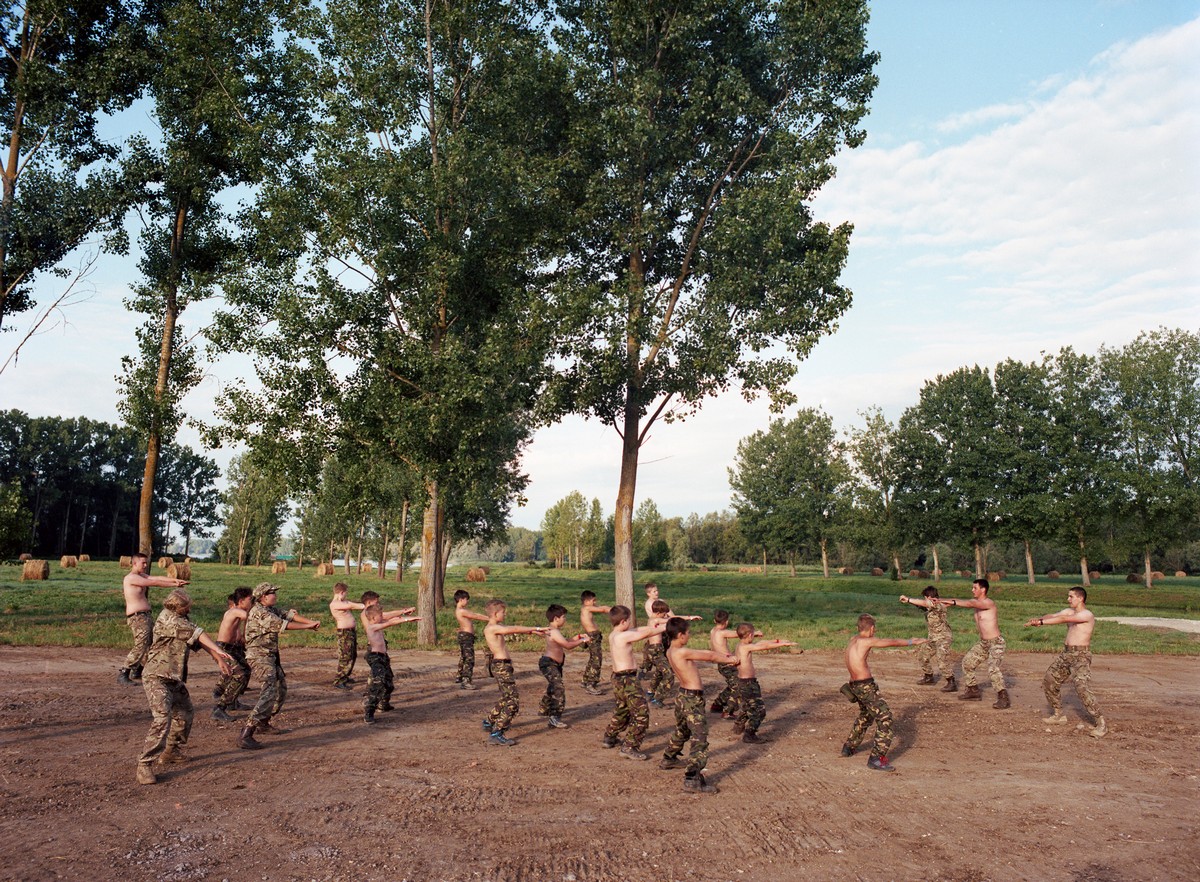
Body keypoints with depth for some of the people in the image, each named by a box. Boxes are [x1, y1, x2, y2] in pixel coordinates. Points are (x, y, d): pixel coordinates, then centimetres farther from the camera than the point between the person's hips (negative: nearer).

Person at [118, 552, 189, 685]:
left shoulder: (141, 576, 16)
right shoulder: (131, 577, -13)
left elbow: (157, 578, 3)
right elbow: (154, 583, -17)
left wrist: (174, 580, -13)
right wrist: (174, 585, -13)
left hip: (146, 616, 10)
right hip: (137, 617, -10)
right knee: (140, 647, -17)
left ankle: (137, 672, 28)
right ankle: (122, 675, -11)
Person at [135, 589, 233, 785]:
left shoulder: (182, 619, 10)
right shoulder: (167, 618, -17)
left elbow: (199, 641, 14)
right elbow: (196, 633, -24)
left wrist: (218, 659, 8)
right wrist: (218, 649, -30)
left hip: (174, 680, 10)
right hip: (157, 678, -10)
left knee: (184, 715, 18)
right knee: (162, 718, -22)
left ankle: (171, 752, 35)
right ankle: (145, 765, -19)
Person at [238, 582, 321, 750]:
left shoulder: (271, 610, 12)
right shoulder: (258, 612, -17)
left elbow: (290, 615, 6)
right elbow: (282, 625, -23)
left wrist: (310, 621, -11)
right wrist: (308, 627, -17)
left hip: (270, 656, 10)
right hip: (259, 657, -10)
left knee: (281, 689, 20)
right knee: (269, 693, -22)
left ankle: (263, 723, 33)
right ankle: (245, 736, -26)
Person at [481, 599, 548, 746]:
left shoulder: (497, 627, 14)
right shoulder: (492, 628, -16)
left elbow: (514, 629, 21)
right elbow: (515, 629, -20)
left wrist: (532, 631, 17)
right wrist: (536, 629, -14)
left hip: (502, 666, 11)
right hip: (501, 666, -11)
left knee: (506, 698, 25)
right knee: (513, 700, -12)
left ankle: (489, 723, 39)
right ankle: (496, 734, -13)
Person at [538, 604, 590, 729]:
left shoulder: (553, 631, 11)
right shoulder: (554, 632, -22)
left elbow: (565, 642, 21)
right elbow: (568, 645, -26)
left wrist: (578, 637, 11)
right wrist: (582, 641, -15)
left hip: (553, 664, 11)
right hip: (549, 663, -11)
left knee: (553, 687, 27)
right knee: (558, 689, -15)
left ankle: (544, 709, 46)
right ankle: (555, 719, -18)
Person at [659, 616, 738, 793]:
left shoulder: (670, 651, 4)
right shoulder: (681, 652, -25)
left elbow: (703, 652, 10)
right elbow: (709, 656, -16)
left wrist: (723, 656, 8)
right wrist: (730, 659, -1)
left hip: (682, 695, 10)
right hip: (692, 699, -10)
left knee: (681, 730, 31)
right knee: (700, 739, -9)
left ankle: (668, 759, 49)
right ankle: (692, 779, -13)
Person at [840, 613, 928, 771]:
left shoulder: (853, 639, 10)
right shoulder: (866, 641, -13)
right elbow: (892, 642, -4)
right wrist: (913, 642, 8)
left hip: (854, 685, 9)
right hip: (865, 686, -9)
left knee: (865, 716, 28)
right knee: (885, 717, -9)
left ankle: (849, 747, 38)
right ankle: (876, 758, -14)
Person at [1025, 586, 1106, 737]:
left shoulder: (1087, 614, -15)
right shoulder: (1069, 611, 11)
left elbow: (1063, 619, -25)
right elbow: (1053, 615, 0)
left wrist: (1041, 622, -29)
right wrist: (1038, 619, -22)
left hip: (1081, 656, -9)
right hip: (1066, 653, 9)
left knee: (1082, 689, -20)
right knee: (1049, 681, 14)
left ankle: (1101, 723, -9)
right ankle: (1058, 715, 29)